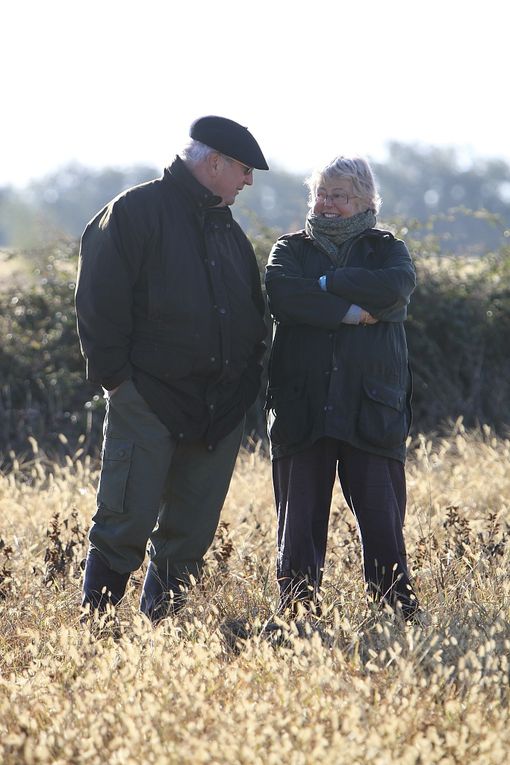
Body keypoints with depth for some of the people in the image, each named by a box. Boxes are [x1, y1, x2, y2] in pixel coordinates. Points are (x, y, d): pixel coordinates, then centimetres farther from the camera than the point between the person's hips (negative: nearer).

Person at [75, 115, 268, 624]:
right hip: (147, 401, -7)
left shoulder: (227, 229, 19)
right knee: (127, 523, -9)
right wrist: (116, 376, -13)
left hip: (219, 409, 7)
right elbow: (99, 304, -9)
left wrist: (246, 379, 16)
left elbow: (254, 311, 27)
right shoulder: (136, 213, -5)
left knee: (189, 534, 7)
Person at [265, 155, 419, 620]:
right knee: (300, 520, -1)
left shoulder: (386, 249, 14)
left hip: (371, 407, 0)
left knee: (383, 519, -4)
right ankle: (297, 611, 5)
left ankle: (398, 611, 3)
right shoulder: (291, 249, 15)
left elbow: (396, 286, -10)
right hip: (302, 406, 1)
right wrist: (350, 311, -12)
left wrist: (325, 283, -6)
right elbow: (281, 293, -8)